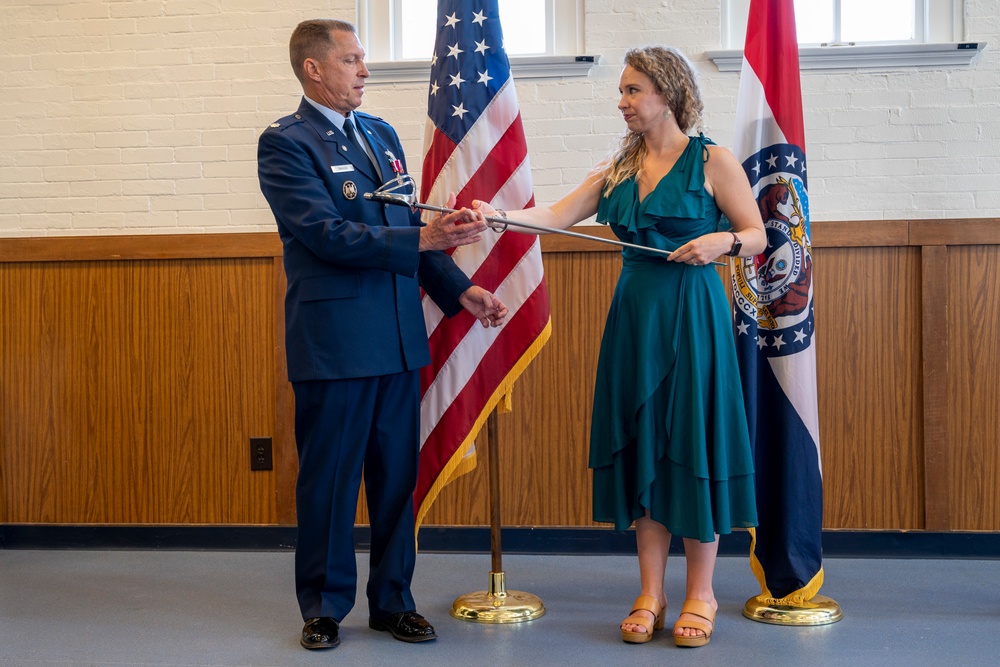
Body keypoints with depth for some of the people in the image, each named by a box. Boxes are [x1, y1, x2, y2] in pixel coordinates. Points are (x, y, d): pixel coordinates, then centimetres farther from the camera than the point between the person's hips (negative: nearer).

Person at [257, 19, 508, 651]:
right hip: (334, 341, -6)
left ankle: (392, 599, 26)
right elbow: (330, 236, -18)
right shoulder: (285, 142, -7)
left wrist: (459, 289, 9)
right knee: (329, 480, 6)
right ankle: (325, 607, 23)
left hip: (399, 337, 6)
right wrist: (424, 239, -24)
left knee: (397, 477, 12)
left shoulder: (382, 134, 15)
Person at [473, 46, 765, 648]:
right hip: (635, 315, 5)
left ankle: (701, 594, 14)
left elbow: (758, 236, 0)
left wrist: (721, 241, -19)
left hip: (692, 316, -4)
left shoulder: (713, 161, -2)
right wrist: (501, 215, -12)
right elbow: (556, 216, 2)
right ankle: (651, 594, 16)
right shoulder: (619, 168, 11)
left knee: (693, 441, 0)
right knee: (642, 445, 6)